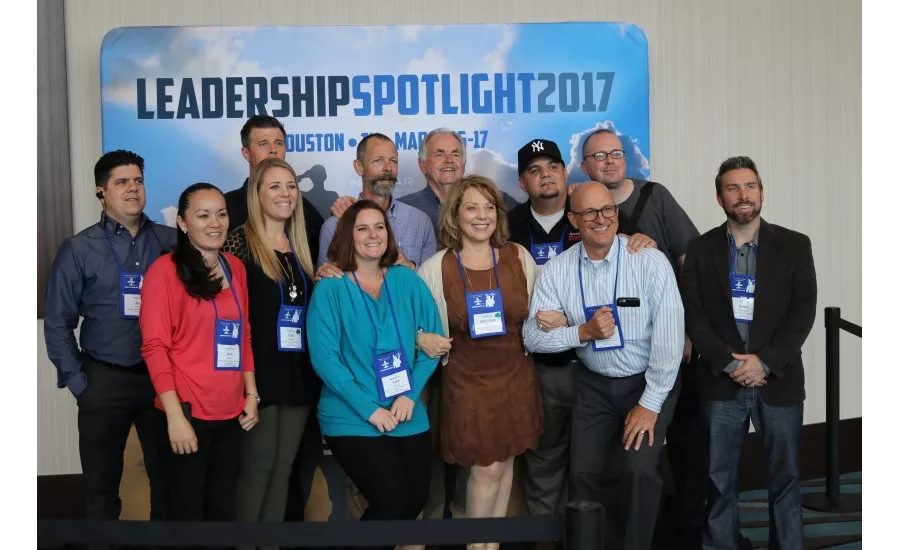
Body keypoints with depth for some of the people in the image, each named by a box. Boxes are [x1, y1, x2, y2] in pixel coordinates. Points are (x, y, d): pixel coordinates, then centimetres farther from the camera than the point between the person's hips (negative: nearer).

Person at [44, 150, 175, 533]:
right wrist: (78, 383, -4)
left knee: (168, 477, 12)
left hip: (162, 376, 1)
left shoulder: (172, 242, 2)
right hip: (104, 380, -1)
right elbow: (58, 324, 0)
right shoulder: (79, 250, 0)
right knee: (101, 483, 11)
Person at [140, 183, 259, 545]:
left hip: (231, 412, 6)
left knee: (222, 506, 14)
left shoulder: (235, 267, 10)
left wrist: (251, 395, 9)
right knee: (188, 507, 5)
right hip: (190, 412, -5)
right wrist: (175, 416, -17)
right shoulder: (165, 270, -9)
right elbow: (155, 346, -13)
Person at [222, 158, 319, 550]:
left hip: (298, 372, 6)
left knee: (283, 466, 11)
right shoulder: (241, 241, -8)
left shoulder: (300, 245, 12)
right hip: (259, 372, -6)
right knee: (258, 466, 0)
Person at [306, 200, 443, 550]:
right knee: (391, 502, -11)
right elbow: (324, 358, -13)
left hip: (408, 416, 4)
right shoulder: (330, 288, -6)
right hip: (352, 419, -4)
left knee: (416, 500, 10)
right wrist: (370, 409, -18)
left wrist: (410, 394, -12)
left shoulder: (408, 281, 4)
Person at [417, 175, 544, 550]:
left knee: (504, 462, 12)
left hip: (515, 376, 3)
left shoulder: (519, 257, -1)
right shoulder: (435, 267, -8)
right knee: (487, 467, 0)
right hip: (467, 380, -3)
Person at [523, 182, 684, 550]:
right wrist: (583, 332, -24)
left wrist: (650, 403, -16)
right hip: (594, 384, 3)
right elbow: (533, 337, -7)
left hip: (649, 382, -3)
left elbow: (669, 335, -17)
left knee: (640, 471, -14)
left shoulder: (650, 262, -16)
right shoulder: (556, 270, -8)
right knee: (583, 473, 4)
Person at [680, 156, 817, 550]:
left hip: (778, 379, 0)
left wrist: (765, 361, -14)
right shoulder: (700, 249, 4)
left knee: (785, 476, 9)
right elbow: (693, 314, -1)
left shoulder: (794, 245, 2)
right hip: (721, 381, 0)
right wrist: (727, 362, -12)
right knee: (719, 478, 6)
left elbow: (803, 311, -4)